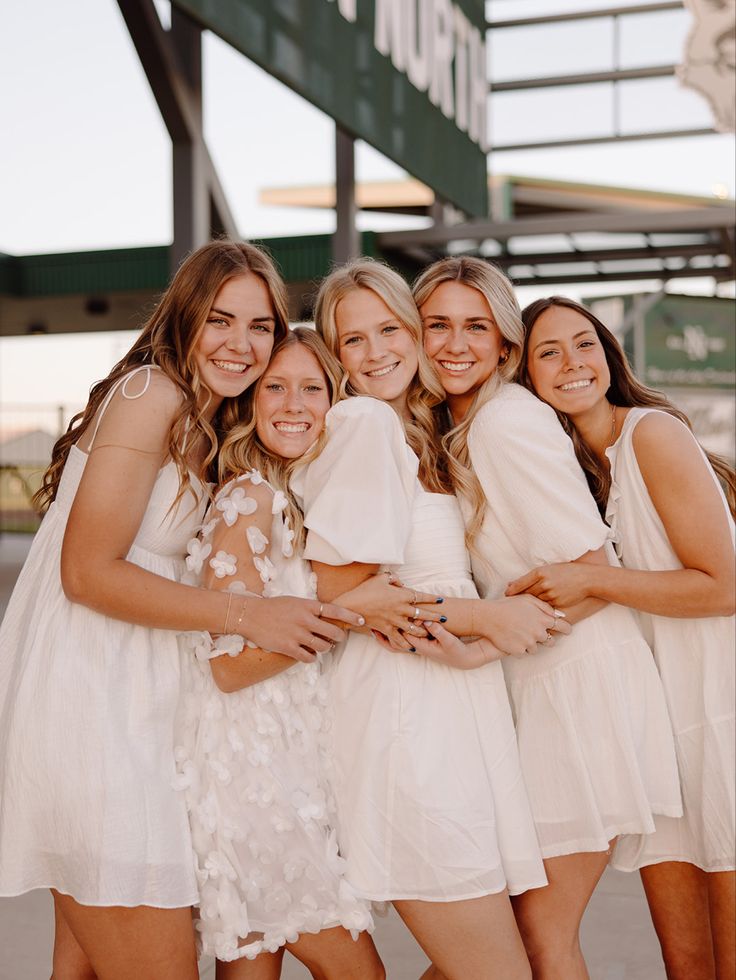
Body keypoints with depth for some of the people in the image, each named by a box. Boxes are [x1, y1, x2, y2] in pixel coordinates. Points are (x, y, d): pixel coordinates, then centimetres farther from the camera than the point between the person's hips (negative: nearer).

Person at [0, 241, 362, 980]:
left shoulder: (204, 420, 17)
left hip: (123, 703, 10)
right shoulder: (151, 392, -11)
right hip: (87, 705, -9)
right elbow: (87, 571, -16)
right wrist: (248, 616, -17)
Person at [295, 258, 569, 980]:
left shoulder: (418, 430, 19)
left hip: (448, 713, 9)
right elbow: (335, 589, -13)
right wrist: (479, 617, -10)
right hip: (404, 711, -9)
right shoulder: (365, 419, -7)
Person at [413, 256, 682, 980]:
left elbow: (591, 575, -17)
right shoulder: (457, 430, 12)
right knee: (504, 920, 12)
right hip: (530, 684, 8)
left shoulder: (510, 420, -15)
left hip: (579, 677, -8)